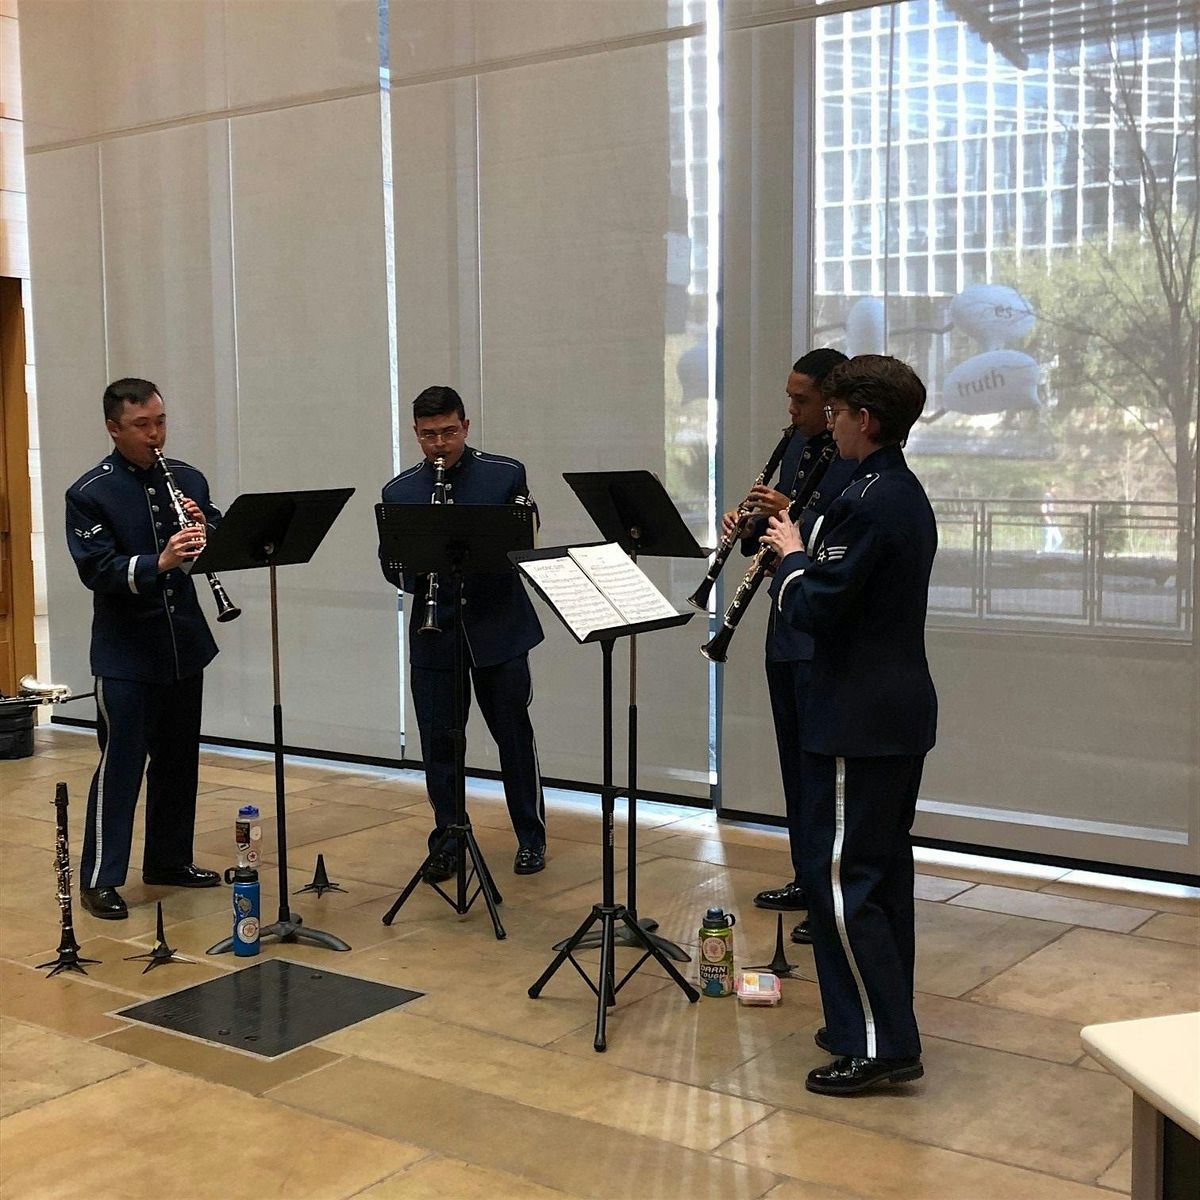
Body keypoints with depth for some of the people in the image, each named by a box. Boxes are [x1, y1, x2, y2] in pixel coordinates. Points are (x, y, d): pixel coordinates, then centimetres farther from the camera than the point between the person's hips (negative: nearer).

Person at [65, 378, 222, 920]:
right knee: (121, 763, -3)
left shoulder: (187, 479, 7)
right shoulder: (88, 493, -8)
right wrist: (157, 562, -31)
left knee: (178, 759, 14)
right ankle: (99, 879, 7)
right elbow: (95, 570, -17)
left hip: (184, 645, 5)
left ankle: (169, 859, 28)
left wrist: (204, 528, -14)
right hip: (125, 652, -5)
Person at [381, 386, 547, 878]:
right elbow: (392, 565, 3)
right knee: (439, 741, 5)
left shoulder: (506, 474, 0)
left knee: (514, 734, 8)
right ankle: (446, 842, 20)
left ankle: (531, 837, 22)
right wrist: (417, 569, -19)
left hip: (499, 628, -1)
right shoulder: (398, 492, 5)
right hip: (433, 634, 2)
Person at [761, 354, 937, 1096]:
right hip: (901, 708, 10)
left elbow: (813, 608, -21)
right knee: (882, 867, 16)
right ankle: (885, 1021, 26)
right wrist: (807, 552, 8)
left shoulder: (866, 502, -19)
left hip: (858, 720, -10)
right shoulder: (906, 495, 12)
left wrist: (791, 553, -5)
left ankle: (879, 1045, 1)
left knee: (841, 876, -4)